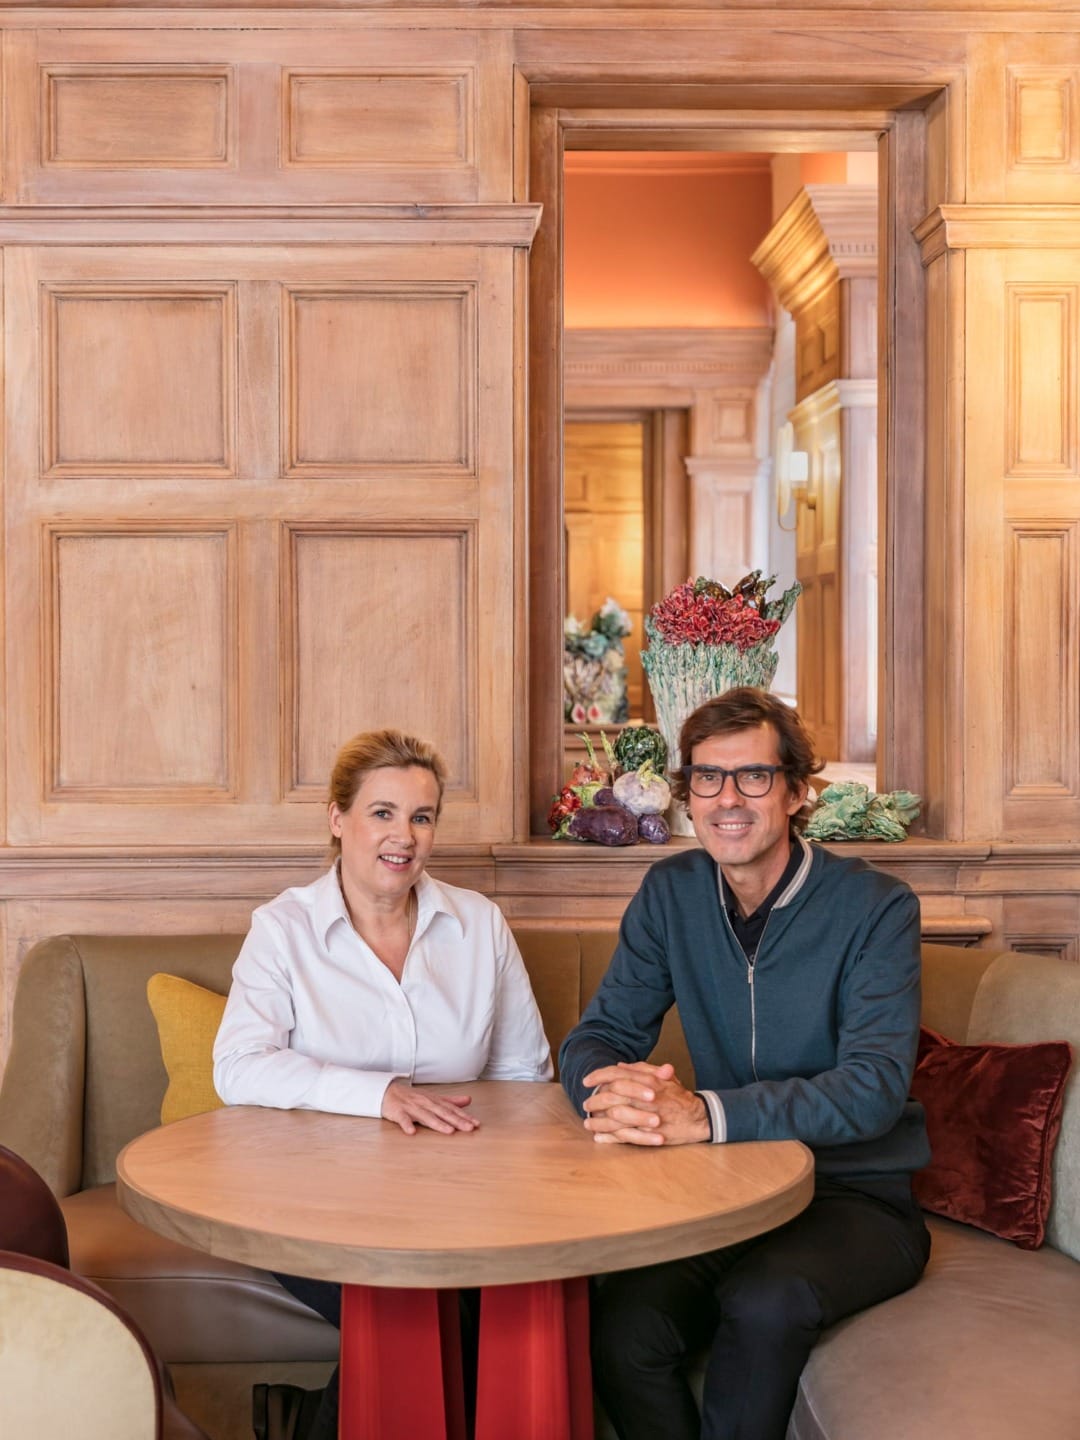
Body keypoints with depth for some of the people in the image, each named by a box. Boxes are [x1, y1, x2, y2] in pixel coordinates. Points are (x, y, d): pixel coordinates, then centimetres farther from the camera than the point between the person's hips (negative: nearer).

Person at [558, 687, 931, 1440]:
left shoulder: (875, 907, -11)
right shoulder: (672, 893, 3)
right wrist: (611, 1089, -25)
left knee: (765, 1301, -34)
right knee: (620, 1324, -26)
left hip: (857, 1196, -3)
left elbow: (875, 1087, -22)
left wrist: (706, 1115, -37)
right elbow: (596, 1035, 2)